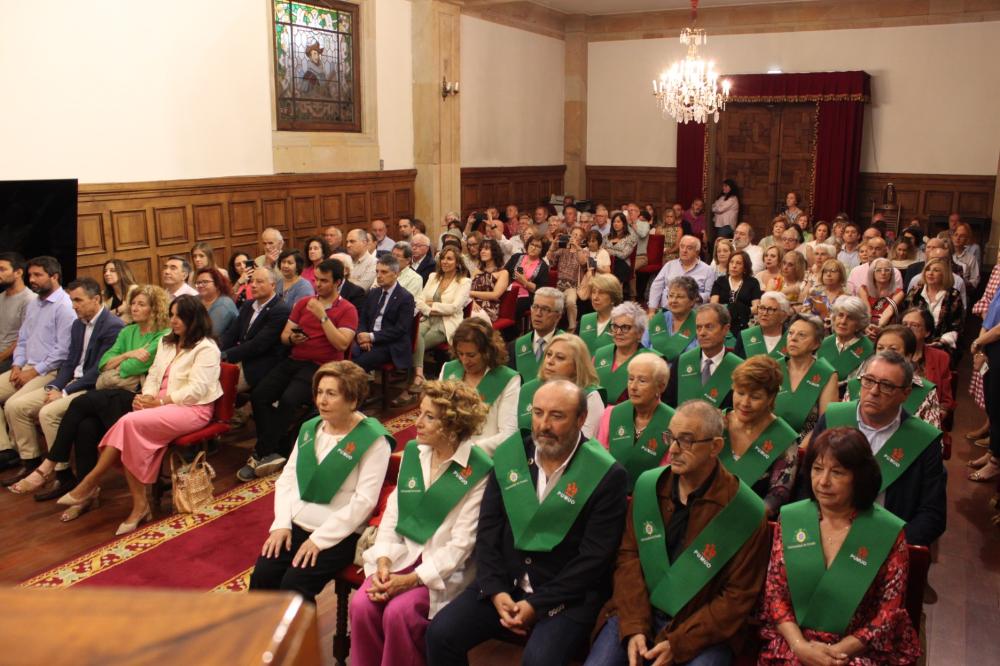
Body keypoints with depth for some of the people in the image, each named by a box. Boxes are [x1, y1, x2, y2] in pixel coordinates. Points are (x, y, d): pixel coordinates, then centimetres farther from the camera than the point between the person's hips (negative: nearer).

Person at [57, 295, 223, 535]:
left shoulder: (206, 348, -6)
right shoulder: (166, 342, 21)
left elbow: (196, 389, -15)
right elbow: (153, 375, 15)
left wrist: (159, 402, -19)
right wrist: (146, 397, -6)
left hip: (191, 408, -7)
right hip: (161, 405, 7)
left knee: (130, 423, -27)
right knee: (129, 426, -24)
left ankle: (90, 483, -14)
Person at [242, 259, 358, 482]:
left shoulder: (347, 310, 1)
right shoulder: (304, 303, 17)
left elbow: (342, 344, -13)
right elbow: (284, 335, 16)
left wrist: (322, 316, -16)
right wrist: (291, 338, -8)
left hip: (322, 366, -6)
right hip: (294, 360, 6)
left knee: (288, 400, -30)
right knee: (258, 395, -18)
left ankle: (261, 455, -15)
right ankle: (280, 451, -10)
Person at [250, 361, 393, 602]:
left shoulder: (373, 440, -11)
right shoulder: (310, 429, 10)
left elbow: (365, 500, -17)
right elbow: (286, 479, 11)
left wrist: (319, 539, -18)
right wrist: (281, 524, -3)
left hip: (339, 535, -5)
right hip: (295, 526, 6)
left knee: (293, 585, -21)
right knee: (261, 577, -13)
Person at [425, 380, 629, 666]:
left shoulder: (606, 475, -12)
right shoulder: (509, 455, 1)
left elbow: (595, 557, -14)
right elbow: (488, 530, 4)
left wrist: (537, 604, -16)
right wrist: (496, 590, -9)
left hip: (567, 596, -4)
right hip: (505, 584, 4)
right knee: (440, 633, -12)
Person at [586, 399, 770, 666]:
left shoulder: (747, 513, -11)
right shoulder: (647, 485, 0)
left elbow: (738, 596, -8)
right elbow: (629, 556, 2)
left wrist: (678, 643, -15)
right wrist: (634, 626, -11)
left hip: (702, 629, -2)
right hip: (638, 613, 3)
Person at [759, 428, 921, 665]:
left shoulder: (888, 532, -3)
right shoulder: (790, 518, 2)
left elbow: (890, 611, -2)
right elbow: (774, 592, 3)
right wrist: (800, 646, -11)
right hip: (794, 644, 1)